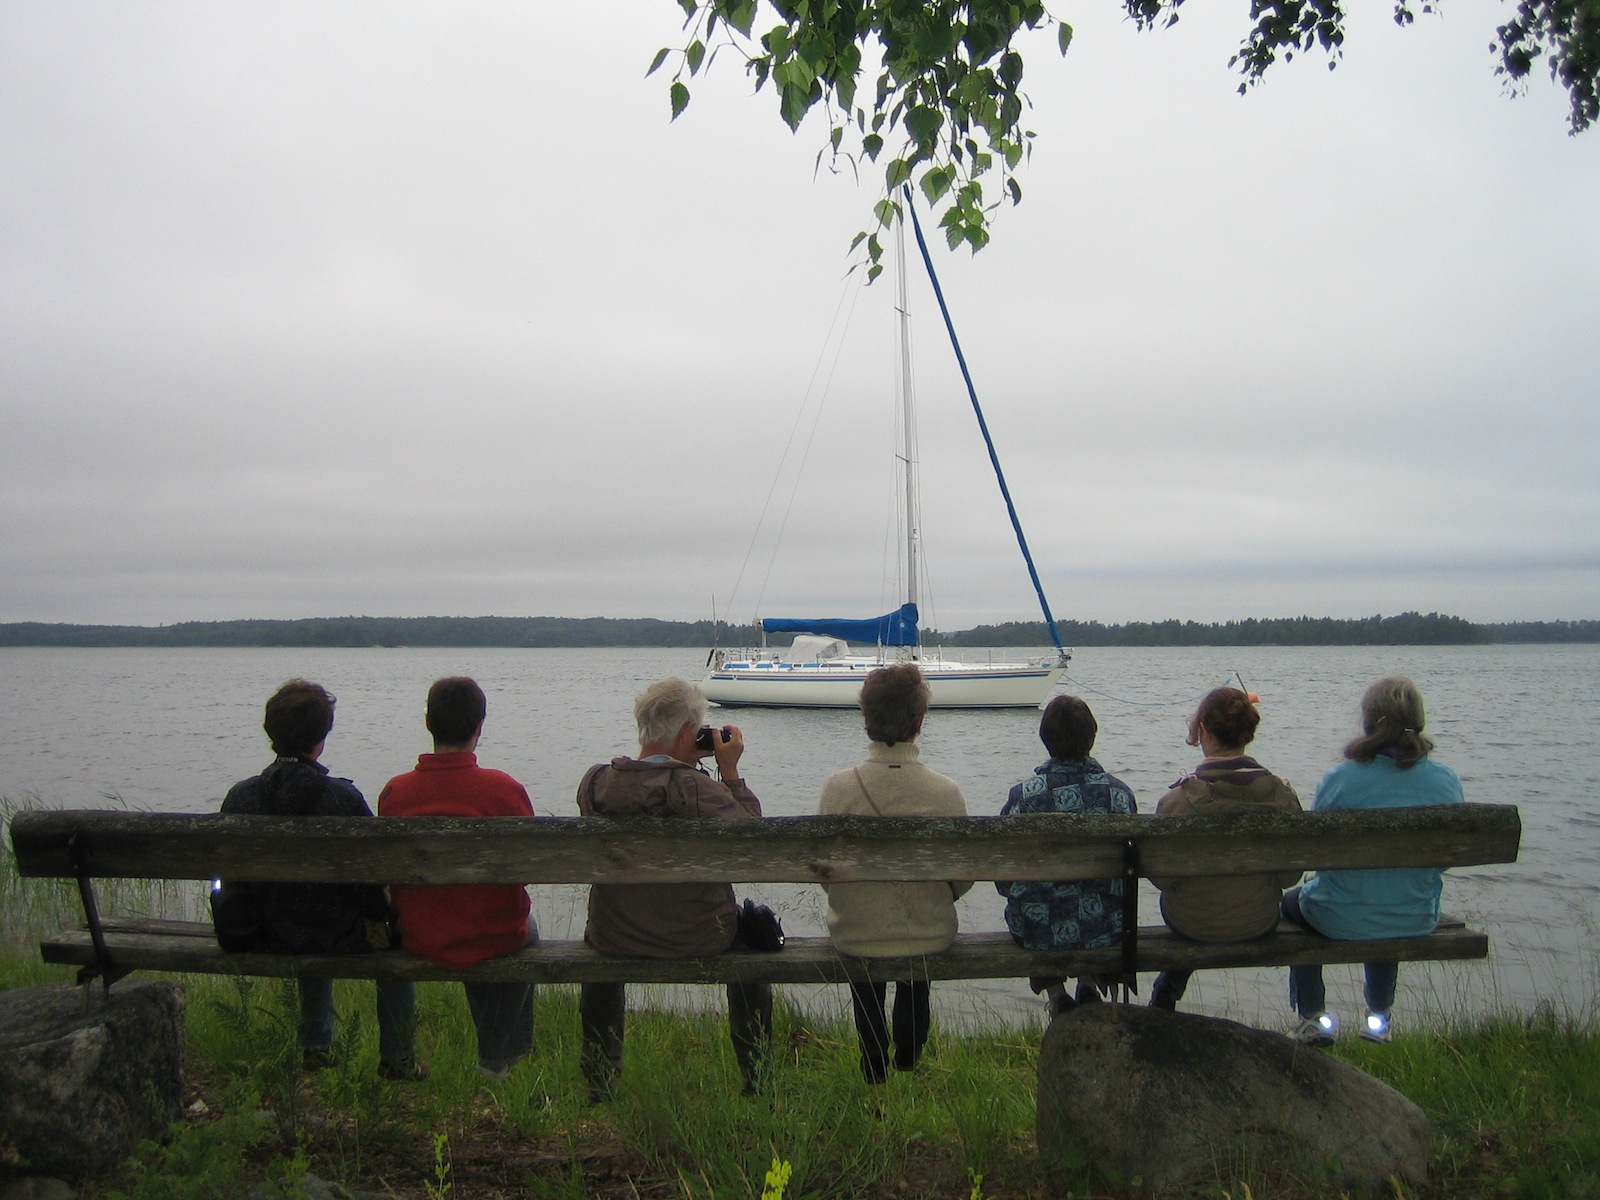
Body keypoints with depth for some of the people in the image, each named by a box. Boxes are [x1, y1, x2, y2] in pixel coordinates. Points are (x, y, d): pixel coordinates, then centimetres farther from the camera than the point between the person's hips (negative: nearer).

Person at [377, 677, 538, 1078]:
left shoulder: (394, 792, -14)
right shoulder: (504, 789, -21)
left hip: (420, 939, 3)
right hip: (494, 939, -3)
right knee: (525, 927, 32)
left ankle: (496, 1054, 53)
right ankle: (501, 1056, 45)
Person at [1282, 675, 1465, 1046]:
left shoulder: (1340, 780, -21)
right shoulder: (1446, 781, -12)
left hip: (1341, 921, -3)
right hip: (1416, 923, 4)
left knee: (1294, 901, 31)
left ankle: (1314, 1017, 31)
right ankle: (1379, 1017, 49)